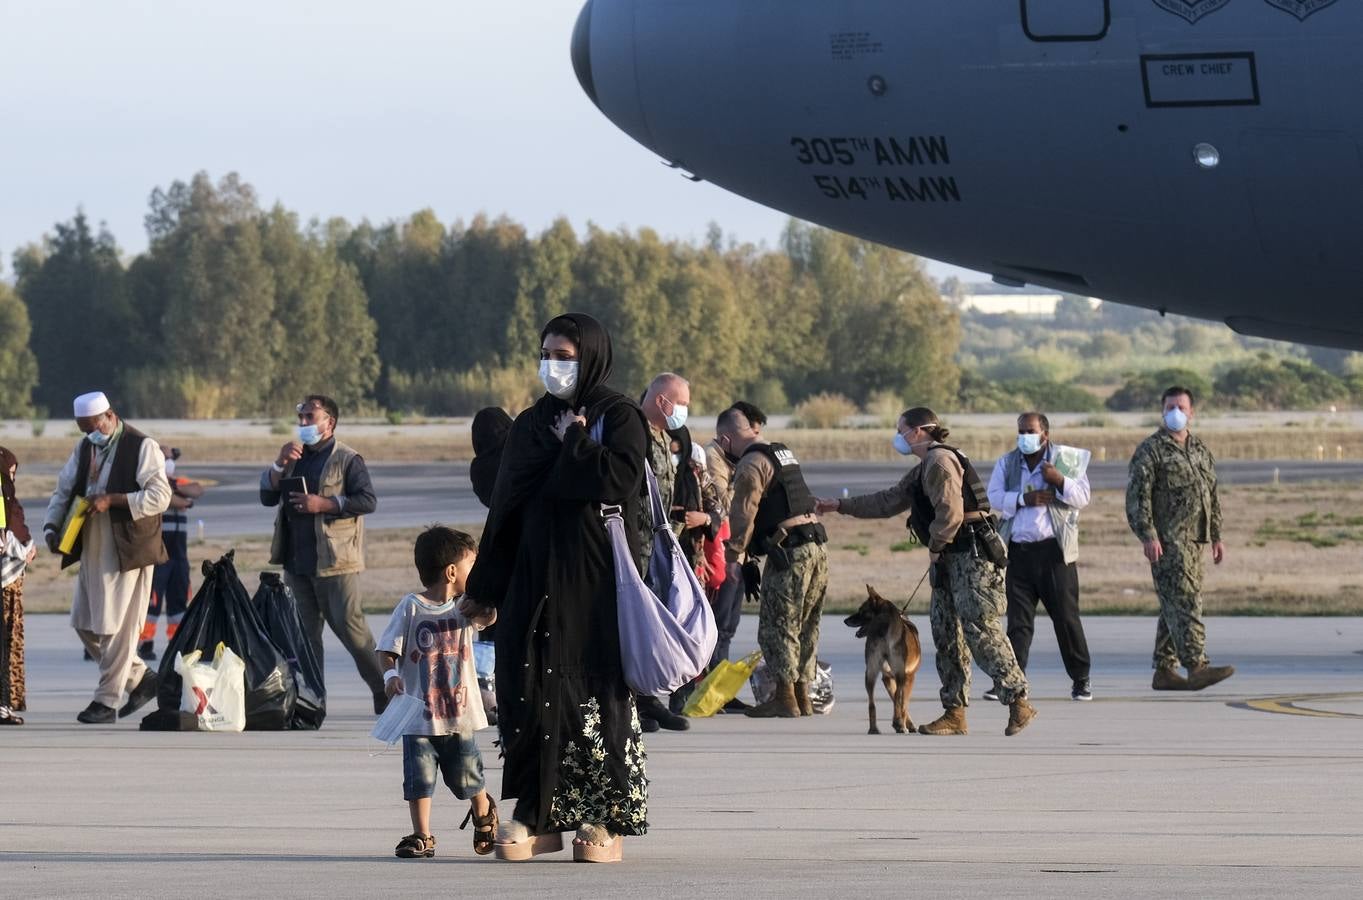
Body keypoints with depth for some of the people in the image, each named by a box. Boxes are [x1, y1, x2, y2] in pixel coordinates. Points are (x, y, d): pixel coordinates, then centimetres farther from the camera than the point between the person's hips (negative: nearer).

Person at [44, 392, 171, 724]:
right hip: (92, 550, 8)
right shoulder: (84, 449, 13)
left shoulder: (142, 447, -9)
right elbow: (63, 492, 18)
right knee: (85, 625, 9)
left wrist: (111, 500, -22)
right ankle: (141, 679, 21)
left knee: (116, 628, -6)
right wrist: (52, 527, 0)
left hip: (127, 551, -8)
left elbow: (159, 496, -17)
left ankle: (106, 701, 0)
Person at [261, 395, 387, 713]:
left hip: (334, 560, -7)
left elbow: (368, 501, -12)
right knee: (305, 632, 7)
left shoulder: (347, 459, -3)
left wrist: (324, 504, -18)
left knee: (350, 626, -9)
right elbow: (267, 496, 12)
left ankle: (385, 690, -1)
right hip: (298, 561, 7)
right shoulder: (295, 457, 18)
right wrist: (280, 465, -4)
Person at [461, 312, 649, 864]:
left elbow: (620, 480, -19)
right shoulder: (530, 425, 15)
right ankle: (539, 818, 3)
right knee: (529, 692, -2)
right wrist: (484, 589, 13)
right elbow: (505, 509, 15)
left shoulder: (619, 418, 0)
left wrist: (572, 441, -6)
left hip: (597, 580, -5)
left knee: (598, 692, -4)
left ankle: (605, 820, 1)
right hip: (535, 579, 5)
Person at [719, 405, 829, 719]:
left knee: (777, 625, -2)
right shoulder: (783, 453, 20)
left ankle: (784, 698, -3)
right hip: (817, 546, 9)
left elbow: (743, 513, -13)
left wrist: (734, 552, -1)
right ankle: (803, 696, 18)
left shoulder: (751, 464, -10)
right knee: (806, 626, 14)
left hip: (789, 552, -9)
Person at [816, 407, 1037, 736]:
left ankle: (1018, 703, -14)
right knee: (945, 633, 8)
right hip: (952, 560, 11)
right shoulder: (922, 470, 21)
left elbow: (950, 512, -21)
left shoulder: (940, 462, -12)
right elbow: (888, 502, 29)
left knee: (980, 630, -15)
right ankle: (954, 714, 9)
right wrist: (840, 506, 30)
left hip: (973, 556, -11)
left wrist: (935, 548, -10)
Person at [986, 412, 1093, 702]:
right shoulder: (1006, 463, 12)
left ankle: (1081, 680, 9)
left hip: (1054, 550, -2)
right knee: (1018, 620, 0)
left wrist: (1060, 481, -20)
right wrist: (1024, 499, -15)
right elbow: (995, 497, 0)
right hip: (1019, 551, 2)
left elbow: (1083, 497, -3)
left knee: (1066, 617, 0)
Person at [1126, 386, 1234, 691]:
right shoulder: (1150, 450, -5)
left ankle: (1164, 671, 14)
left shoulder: (1200, 450, 18)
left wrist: (1216, 536, 19)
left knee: (1175, 605, 10)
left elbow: (1212, 497, 24)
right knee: (1184, 601, -16)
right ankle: (1196, 667, -24)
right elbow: (1137, 496, -11)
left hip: (1194, 539, 8)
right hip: (1167, 540, -8)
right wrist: (1147, 536, -19)